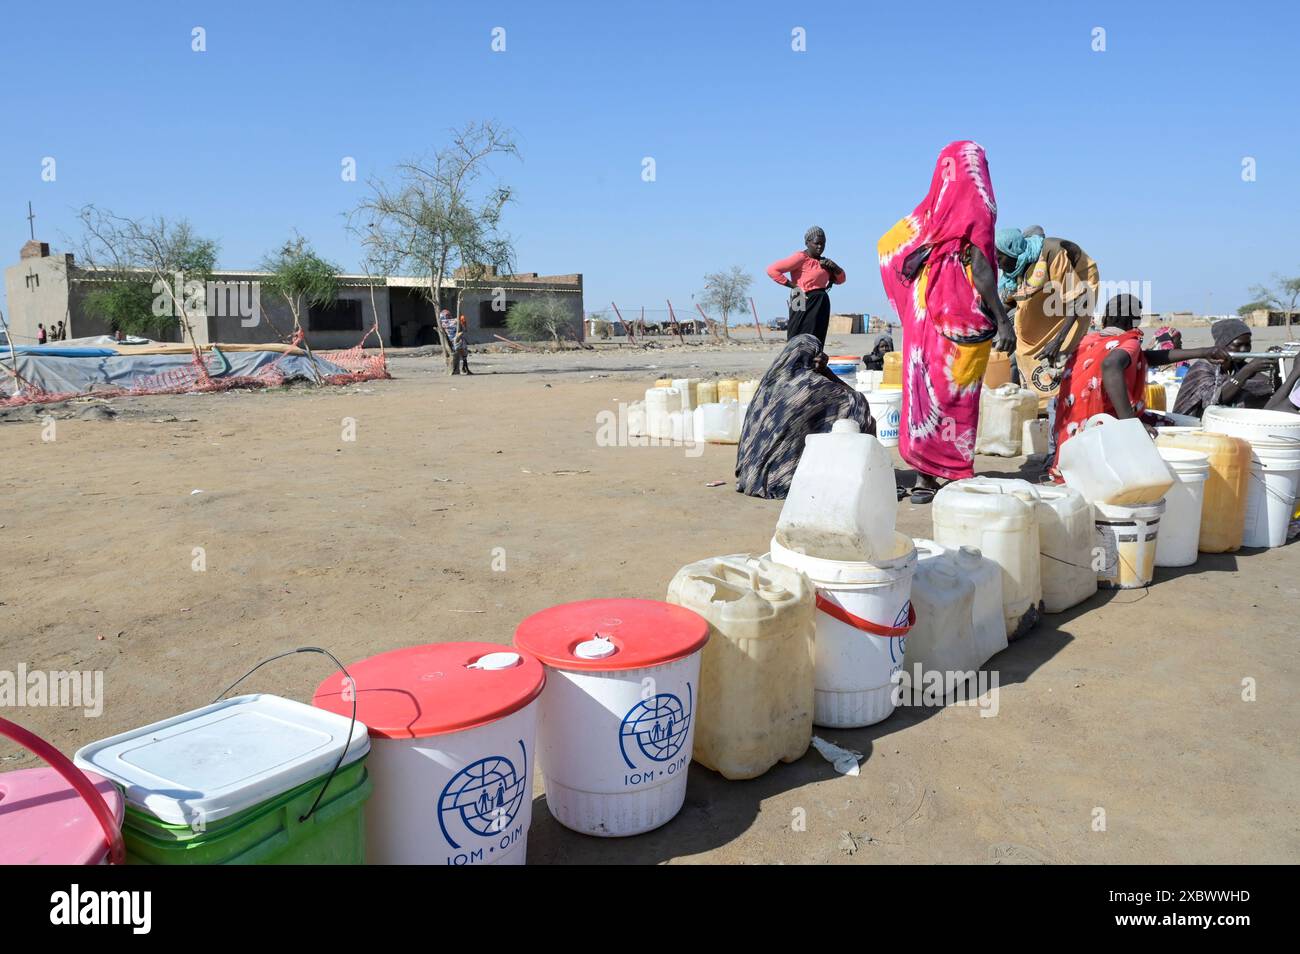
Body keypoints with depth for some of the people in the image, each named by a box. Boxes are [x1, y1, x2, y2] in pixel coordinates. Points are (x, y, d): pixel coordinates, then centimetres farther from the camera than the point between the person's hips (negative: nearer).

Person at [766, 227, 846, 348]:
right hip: (806, 305, -8)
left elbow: (841, 279, 26)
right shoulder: (801, 258, -8)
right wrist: (793, 285, -15)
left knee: (817, 346, 9)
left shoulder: (823, 261, 18)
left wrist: (834, 267, 5)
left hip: (822, 306, 8)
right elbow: (772, 270, -16)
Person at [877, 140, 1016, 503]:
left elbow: (887, 245, 11)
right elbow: (980, 269, -13)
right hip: (962, 314, -6)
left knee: (926, 387, 8)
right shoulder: (978, 208, -6)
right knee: (957, 394, -1)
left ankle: (924, 477, 11)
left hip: (925, 311, 6)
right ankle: (955, 475, 3)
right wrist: (1002, 320, -13)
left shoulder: (929, 209, 10)